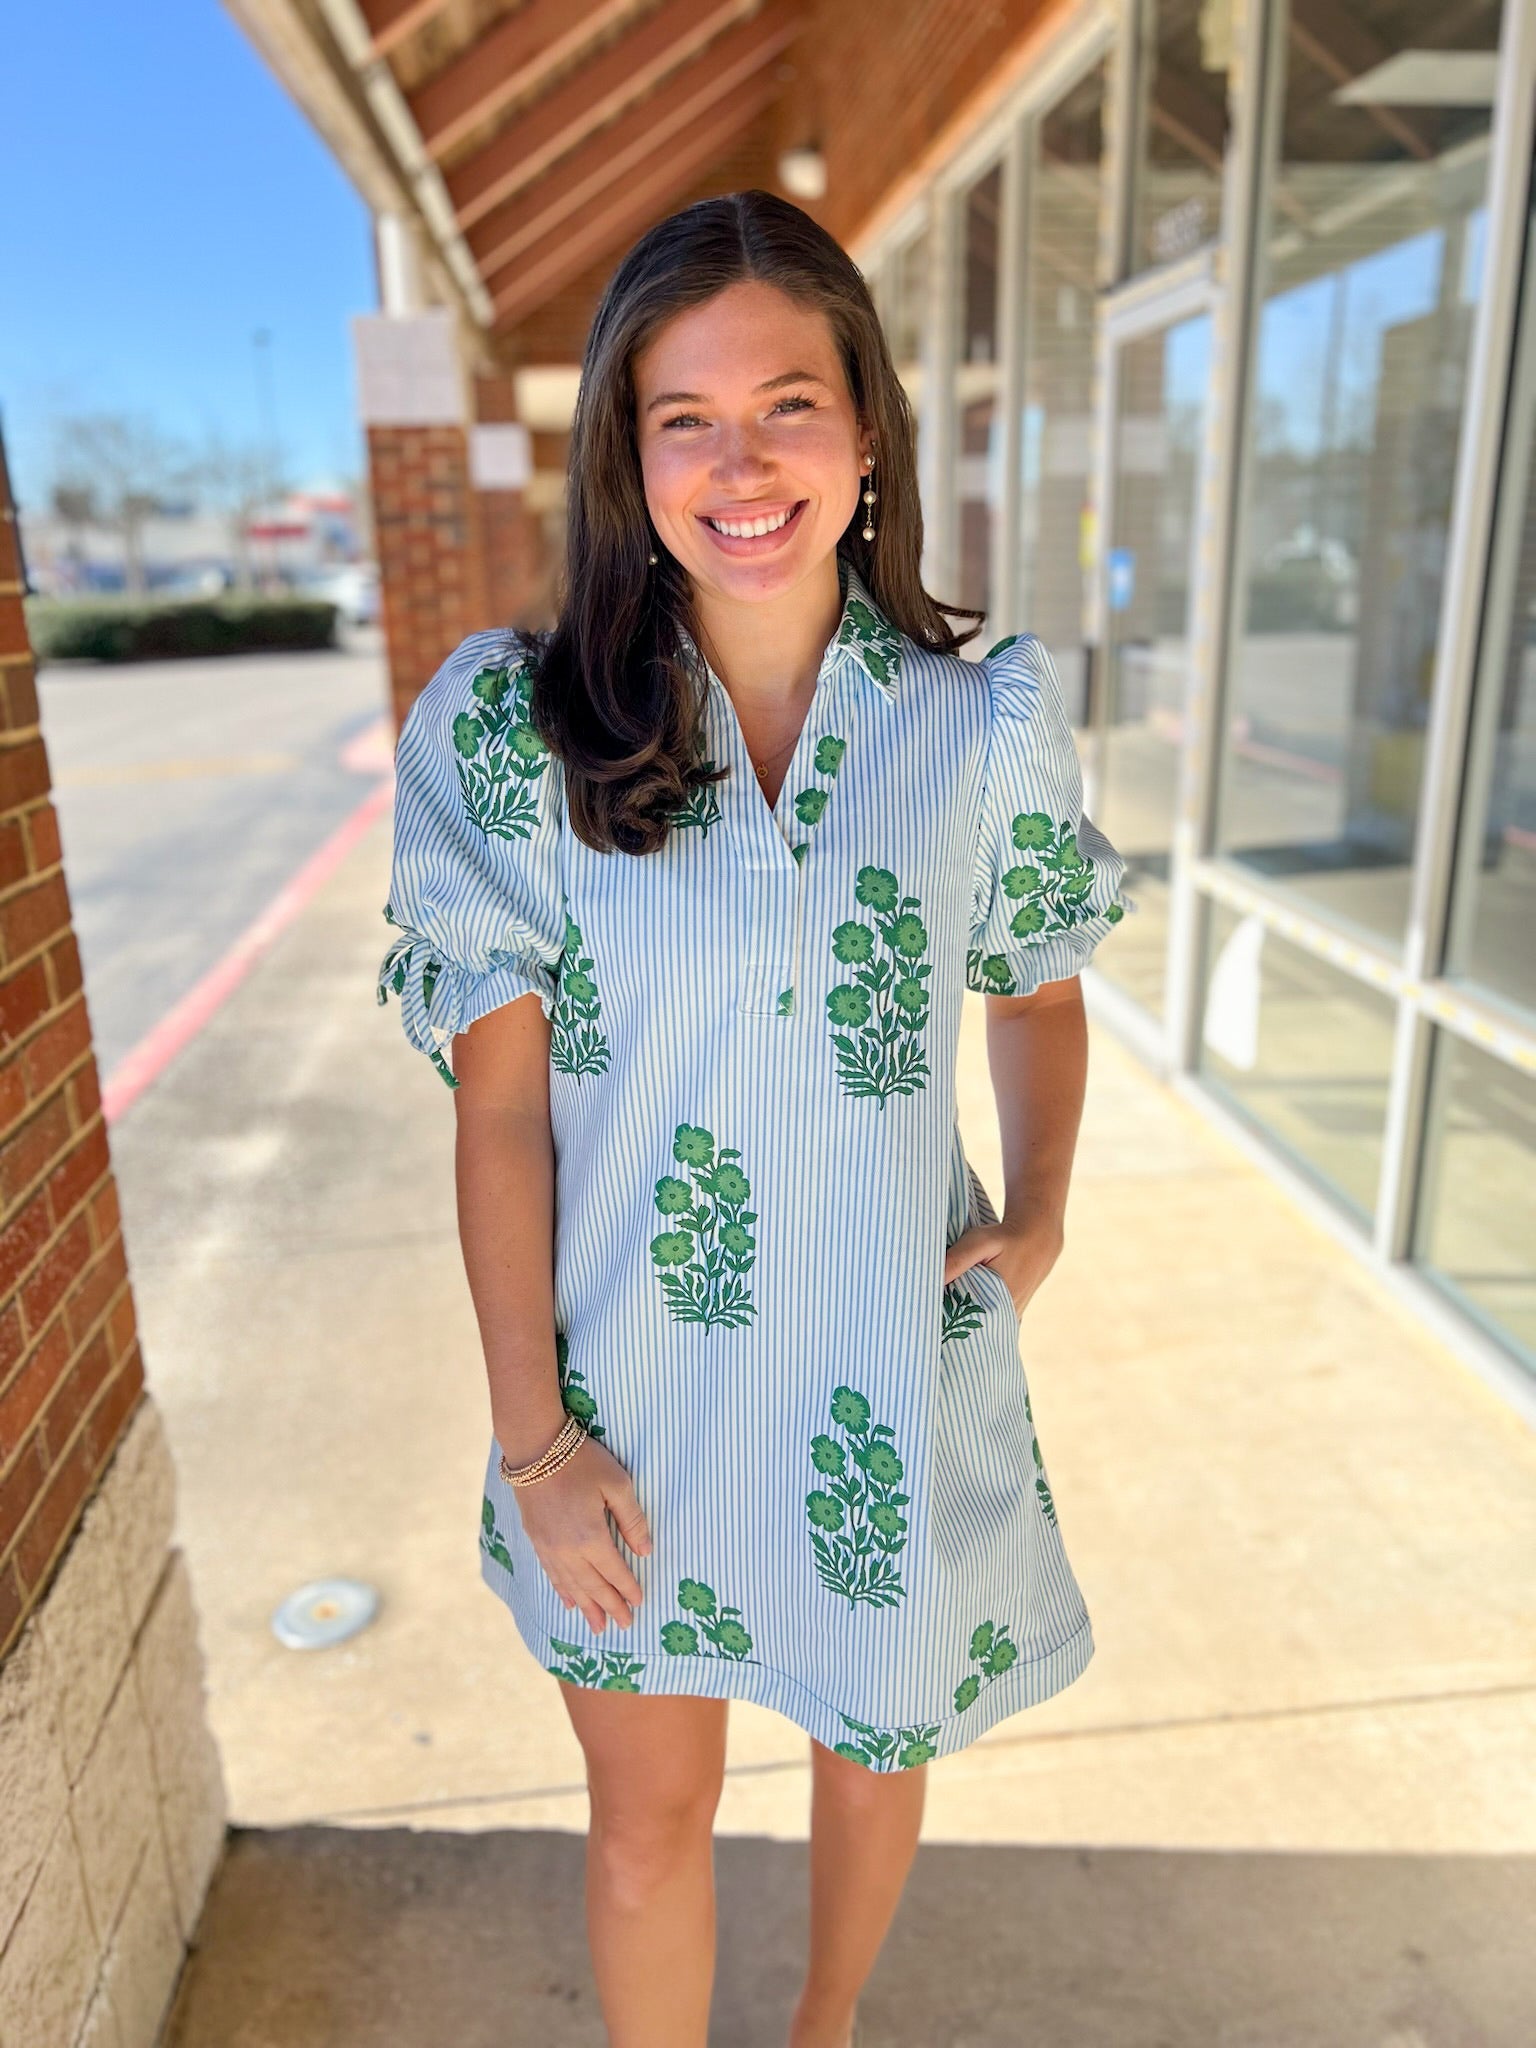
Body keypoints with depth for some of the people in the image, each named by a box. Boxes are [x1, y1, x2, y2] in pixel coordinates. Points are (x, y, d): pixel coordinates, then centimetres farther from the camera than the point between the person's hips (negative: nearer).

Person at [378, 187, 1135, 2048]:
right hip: (630, 1390, -1)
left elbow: (1041, 986, 10)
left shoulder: (985, 723, -7)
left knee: (874, 1745, 26)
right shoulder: (516, 733, -11)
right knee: (649, 1820, 19)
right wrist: (534, 1436, -9)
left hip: (892, 1379, 2)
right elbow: (499, 1102, -10)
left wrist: (1038, 1220, -3)